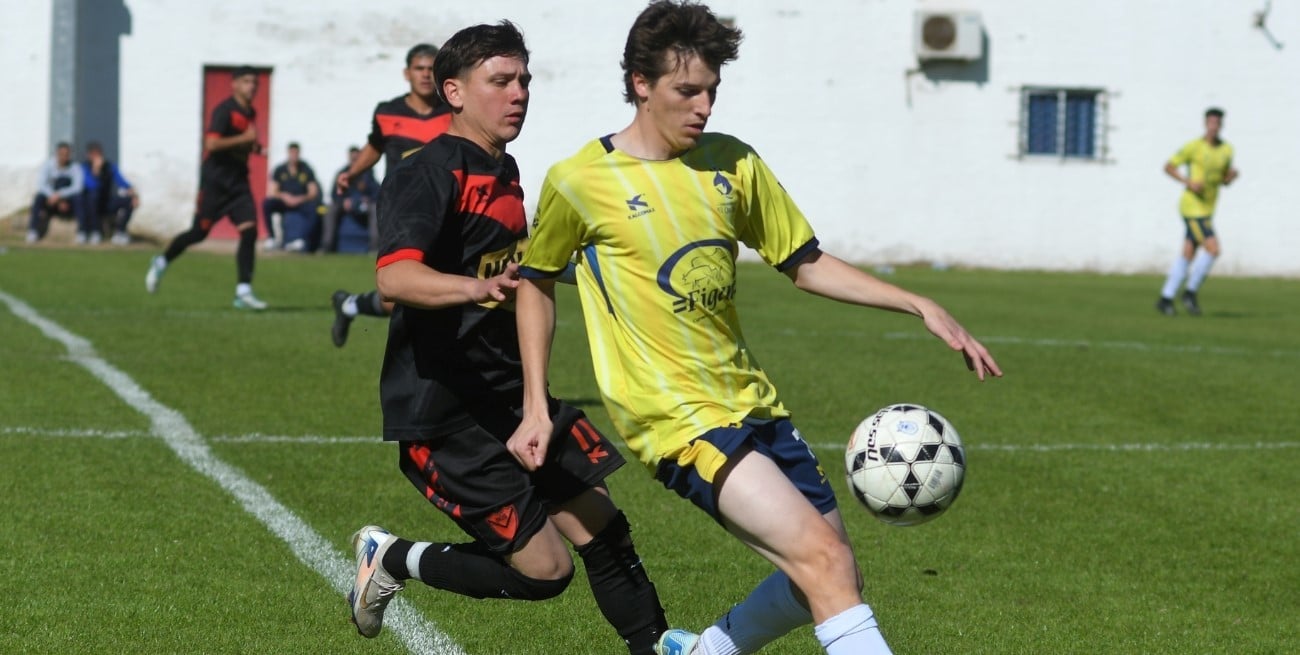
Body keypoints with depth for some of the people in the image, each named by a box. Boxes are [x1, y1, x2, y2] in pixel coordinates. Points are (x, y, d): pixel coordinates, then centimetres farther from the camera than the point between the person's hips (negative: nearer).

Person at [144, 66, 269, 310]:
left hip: (238, 180, 7)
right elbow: (211, 143, -25)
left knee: (249, 231, -9)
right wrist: (244, 139, -23)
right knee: (199, 232, 0)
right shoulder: (224, 110, -13)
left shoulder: (249, 113, 13)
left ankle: (243, 292, -9)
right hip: (215, 178, -7)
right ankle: (161, 263, 26)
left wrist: (254, 147, 10)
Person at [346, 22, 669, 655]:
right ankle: (392, 559, 12)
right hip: (443, 411, -8)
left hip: (509, 394, 9)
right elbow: (396, 275, -36)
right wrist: (479, 287, -52)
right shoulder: (428, 175, -16)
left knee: (603, 529, 2)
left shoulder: (505, 174, 13)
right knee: (545, 569, -8)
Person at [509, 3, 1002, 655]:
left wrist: (922, 307, 5)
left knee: (822, 579, 10)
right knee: (825, 562, -20)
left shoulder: (733, 162, 6)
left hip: (752, 402, 7)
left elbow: (806, 264, 14)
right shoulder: (578, 182, -6)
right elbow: (535, 282, 9)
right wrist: (535, 408, 4)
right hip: (678, 421, -7)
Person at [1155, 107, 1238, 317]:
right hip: (1192, 207, -7)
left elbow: (1224, 181, 17)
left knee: (1188, 254, 8)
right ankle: (1191, 292, -3)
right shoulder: (1194, 146, -12)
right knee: (1212, 249, -17)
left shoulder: (1227, 150, 7)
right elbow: (1168, 167, -5)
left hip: (1207, 209, 7)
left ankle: (1166, 298, 14)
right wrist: (1188, 182, -19)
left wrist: (1231, 175, -7)